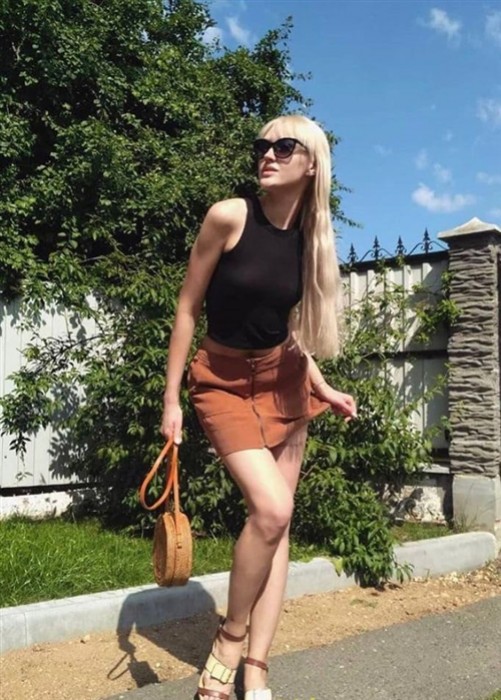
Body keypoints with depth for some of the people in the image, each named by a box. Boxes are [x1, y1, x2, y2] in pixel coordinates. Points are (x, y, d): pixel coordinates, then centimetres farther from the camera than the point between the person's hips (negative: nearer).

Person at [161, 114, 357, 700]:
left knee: (276, 520, 2)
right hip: (223, 381, -5)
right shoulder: (228, 217, -15)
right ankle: (229, 638, 6)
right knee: (270, 509, -21)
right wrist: (171, 400, -10)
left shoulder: (312, 238, 0)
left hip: (283, 382, 5)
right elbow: (187, 309, -10)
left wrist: (322, 389, 5)